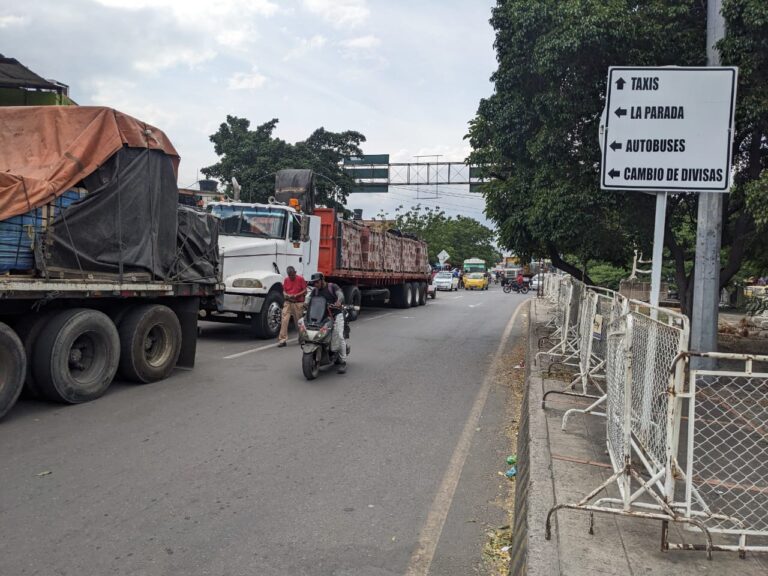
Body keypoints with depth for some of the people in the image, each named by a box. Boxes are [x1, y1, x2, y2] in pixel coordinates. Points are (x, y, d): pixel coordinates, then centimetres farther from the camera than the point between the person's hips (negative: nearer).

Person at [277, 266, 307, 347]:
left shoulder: (300, 279, -4)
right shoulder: (286, 280, 8)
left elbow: (305, 291, -4)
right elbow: (284, 291, 12)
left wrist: (296, 295, -17)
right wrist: (286, 295, -10)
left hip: (298, 303, -3)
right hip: (288, 303, 3)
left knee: (299, 322, 9)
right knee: (284, 320, -11)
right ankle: (282, 340, -11)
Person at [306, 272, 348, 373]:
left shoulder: (332, 286, -2)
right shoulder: (315, 290, 13)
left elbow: (340, 294, -20)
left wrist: (338, 302, -42)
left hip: (336, 314, -5)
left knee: (338, 336, -18)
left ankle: (343, 362, -14)